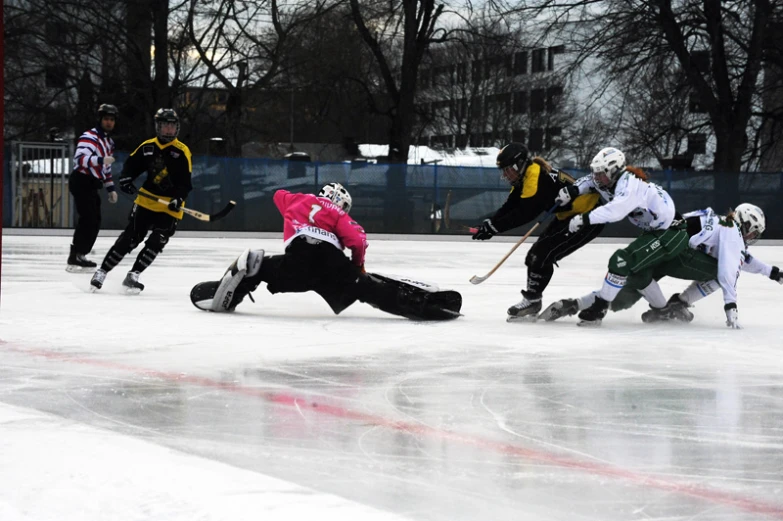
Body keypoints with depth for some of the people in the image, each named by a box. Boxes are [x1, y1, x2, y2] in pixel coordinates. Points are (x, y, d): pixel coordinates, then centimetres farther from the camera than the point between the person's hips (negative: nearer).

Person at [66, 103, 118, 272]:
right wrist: (100, 160, -40)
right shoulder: (89, 137, -13)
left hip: (92, 185, 10)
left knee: (95, 221, 10)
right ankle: (73, 259, -18)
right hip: (81, 182, -10)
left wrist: (111, 188, 21)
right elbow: (79, 158, -28)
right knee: (87, 219, -17)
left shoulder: (109, 141, 18)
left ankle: (80, 255, 18)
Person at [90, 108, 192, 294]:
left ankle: (132, 276, -5)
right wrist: (126, 178, -11)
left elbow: (185, 181, -12)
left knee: (156, 243, -11)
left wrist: (178, 199, -27)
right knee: (130, 237, -2)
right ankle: (102, 271, 4)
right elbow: (131, 164, 9)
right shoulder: (147, 147, 2)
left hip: (169, 207, -2)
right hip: (147, 200, 2)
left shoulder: (182, 152, -8)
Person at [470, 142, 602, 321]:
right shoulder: (524, 177, 5)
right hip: (568, 215, 11)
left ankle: (532, 301, -3)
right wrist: (489, 223, -11)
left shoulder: (537, 177, -26)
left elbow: (524, 214, -31)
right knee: (536, 254, 9)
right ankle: (531, 301, 15)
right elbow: (510, 206, 4)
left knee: (542, 254, -14)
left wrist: (494, 226, -27)